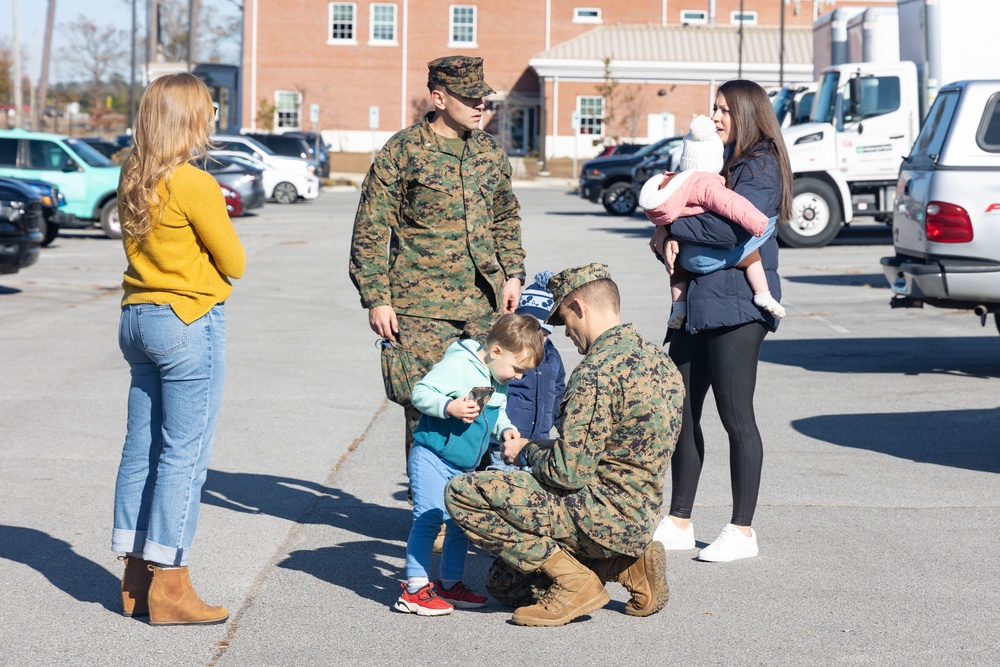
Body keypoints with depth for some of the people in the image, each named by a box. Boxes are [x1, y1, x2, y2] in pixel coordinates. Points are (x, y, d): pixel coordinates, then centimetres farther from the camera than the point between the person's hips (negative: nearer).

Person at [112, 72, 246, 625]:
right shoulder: (196, 186, -16)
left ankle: (136, 581, 18)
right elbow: (234, 263, -8)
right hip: (189, 322, -8)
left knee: (141, 450, 11)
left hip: (138, 317, 8)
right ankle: (168, 589, 1)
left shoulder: (132, 178, 6)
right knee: (184, 456, -2)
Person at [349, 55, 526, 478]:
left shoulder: (490, 153, 12)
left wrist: (512, 273, 14)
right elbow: (370, 233, -4)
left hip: (483, 303, 5)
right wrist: (376, 299, -9)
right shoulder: (401, 153, -4)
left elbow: (506, 218, 26)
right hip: (422, 306, -5)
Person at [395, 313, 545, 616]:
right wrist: (450, 407, -35)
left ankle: (450, 584, 25)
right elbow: (421, 393, -22)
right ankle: (415, 589, -7)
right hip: (432, 457, -9)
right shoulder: (457, 365, -20)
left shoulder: (500, 384, 9)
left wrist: (505, 429, 3)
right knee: (428, 519, -11)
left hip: (464, 466, 9)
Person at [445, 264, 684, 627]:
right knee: (503, 583, 24)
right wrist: (552, 446, 18)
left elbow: (568, 473, -22)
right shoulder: (659, 359, 10)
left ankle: (574, 582, -8)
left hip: (603, 513, -10)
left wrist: (529, 448, -2)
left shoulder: (597, 372, -20)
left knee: (462, 493, -11)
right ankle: (630, 565, 11)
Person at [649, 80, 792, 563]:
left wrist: (672, 227, -10)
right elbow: (678, 209, 18)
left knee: (735, 415, -5)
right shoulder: (716, 162, 20)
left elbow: (732, 227, -21)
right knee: (682, 412, 10)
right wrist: (667, 242, -4)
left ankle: (742, 530, 3)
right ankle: (679, 523, 19)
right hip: (696, 302, 9)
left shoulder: (760, 165, -7)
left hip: (737, 305, -9)